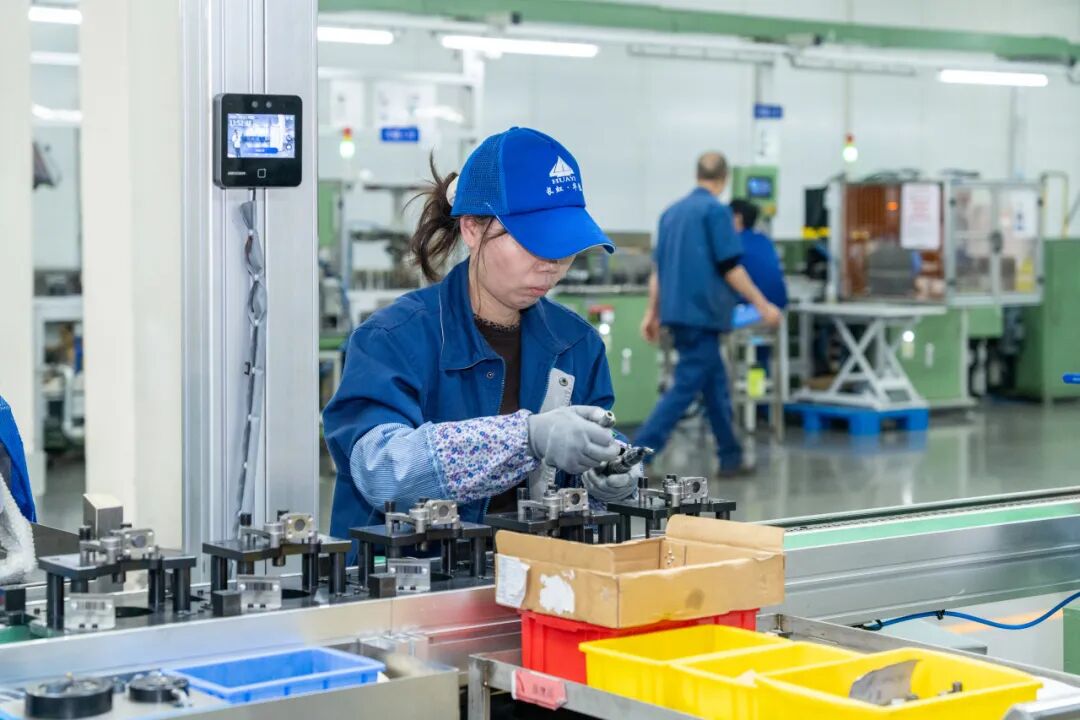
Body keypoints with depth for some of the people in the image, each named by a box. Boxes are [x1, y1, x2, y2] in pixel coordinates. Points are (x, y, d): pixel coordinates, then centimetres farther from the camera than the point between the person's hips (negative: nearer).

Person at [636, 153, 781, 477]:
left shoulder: (672, 212, 14)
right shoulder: (716, 210, -9)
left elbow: (657, 267, 17)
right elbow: (730, 267, -13)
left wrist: (652, 312, 21)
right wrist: (763, 305, -7)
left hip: (677, 311, 8)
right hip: (702, 312, -8)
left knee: (715, 384, 14)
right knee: (686, 387, -8)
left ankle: (730, 457, 17)